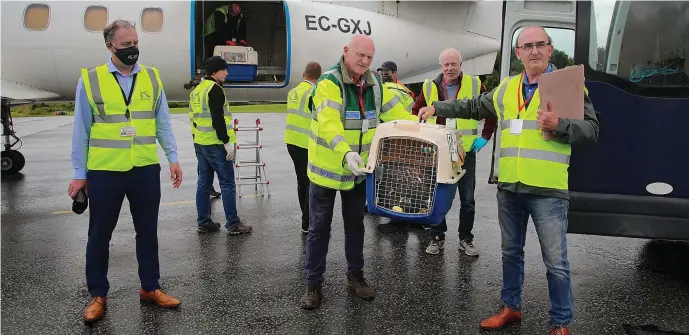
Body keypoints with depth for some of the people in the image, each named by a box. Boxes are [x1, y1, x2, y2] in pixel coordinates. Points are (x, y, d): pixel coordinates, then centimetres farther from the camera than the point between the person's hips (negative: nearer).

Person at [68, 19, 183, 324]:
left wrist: (173, 158, 1)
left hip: (145, 170, 2)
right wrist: (79, 173, 0)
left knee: (147, 232, 12)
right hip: (104, 172, -2)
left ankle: (150, 288, 27)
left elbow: (162, 123, 9)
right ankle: (98, 295, 25)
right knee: (99, 235, 10)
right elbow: (81, 131, 1)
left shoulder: (152, 78, 5)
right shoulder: (90, 80, -2)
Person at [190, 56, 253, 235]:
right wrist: (227, 142, -18)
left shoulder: (196, 90, 15)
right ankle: (233, 224, -1)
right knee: (227, 183, -4)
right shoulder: (215, 89, -13)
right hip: (215, 144, -9)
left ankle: (203, 222, 16)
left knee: (203, 181, 11)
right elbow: (218, 119, -21)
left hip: (199, 143, 9)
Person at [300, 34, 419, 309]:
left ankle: (355, 274, 35)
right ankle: (314, 284, 18)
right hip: (327, 169, -6)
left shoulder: (375, 83, 1)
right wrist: (346, 154, -51)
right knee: (319, 227, 5)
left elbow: (397, 113, 2)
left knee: (355, 224, 18)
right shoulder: (329, 83, -21)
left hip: (358, 169, 6)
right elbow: (329, 124, -35)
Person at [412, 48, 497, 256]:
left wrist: (485, 137, 2)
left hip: (465, 151, 0)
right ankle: (437, 238, 20)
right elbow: (416, 114, 13)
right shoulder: (429, 87, 2)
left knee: (467, 199, 6)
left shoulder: (474, 85, 0)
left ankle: (466, 239, 20)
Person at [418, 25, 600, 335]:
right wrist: (437, 107, 25)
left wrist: (559, 125, -22)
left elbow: (591, 129, -7)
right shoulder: (505, 89, 12)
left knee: (555, 262, 1)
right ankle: (510, 307, 35)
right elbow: (474, 107, 26)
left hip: (547, 190, -5)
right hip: (509, 187, 5)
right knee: (511, 252, 18)